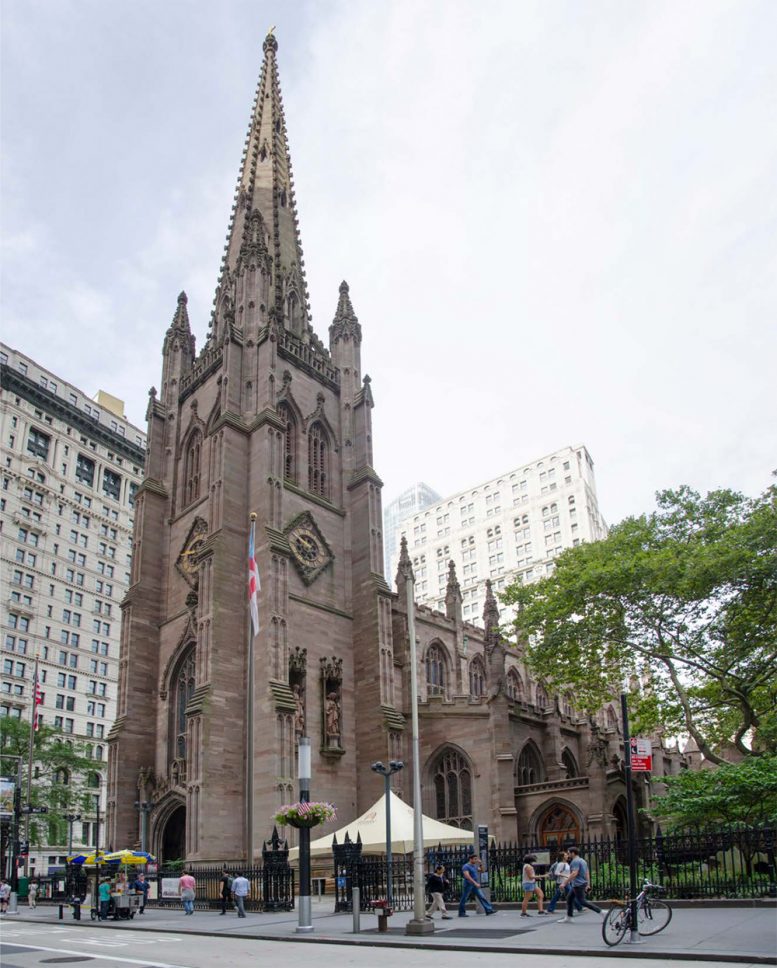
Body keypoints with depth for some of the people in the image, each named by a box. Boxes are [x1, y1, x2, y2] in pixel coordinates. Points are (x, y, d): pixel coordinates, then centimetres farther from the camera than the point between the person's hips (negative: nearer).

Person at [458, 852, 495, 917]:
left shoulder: (475, 866, 13)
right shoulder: (466, 866, -13)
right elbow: (467, 876, -25)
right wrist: (475, 883, -30)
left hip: (475, 885, 8)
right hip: (468, 885, -8)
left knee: (482, 897, -1)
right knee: (464, 899, 3)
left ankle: (488, 910, -3)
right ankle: (461, 913, 13)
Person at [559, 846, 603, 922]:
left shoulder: (575, 861, -17)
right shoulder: (582, 861, 15)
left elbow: (574, 874, -27)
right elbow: (587, 873, 18)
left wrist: (565, 883, -24)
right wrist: (588, 884, 22)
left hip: (578, 885, -10)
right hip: (576, 885, 10)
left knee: (583, 901, -6)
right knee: (569, 898, 13)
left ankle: (600, 911, -6)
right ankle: (568, 917, 16)